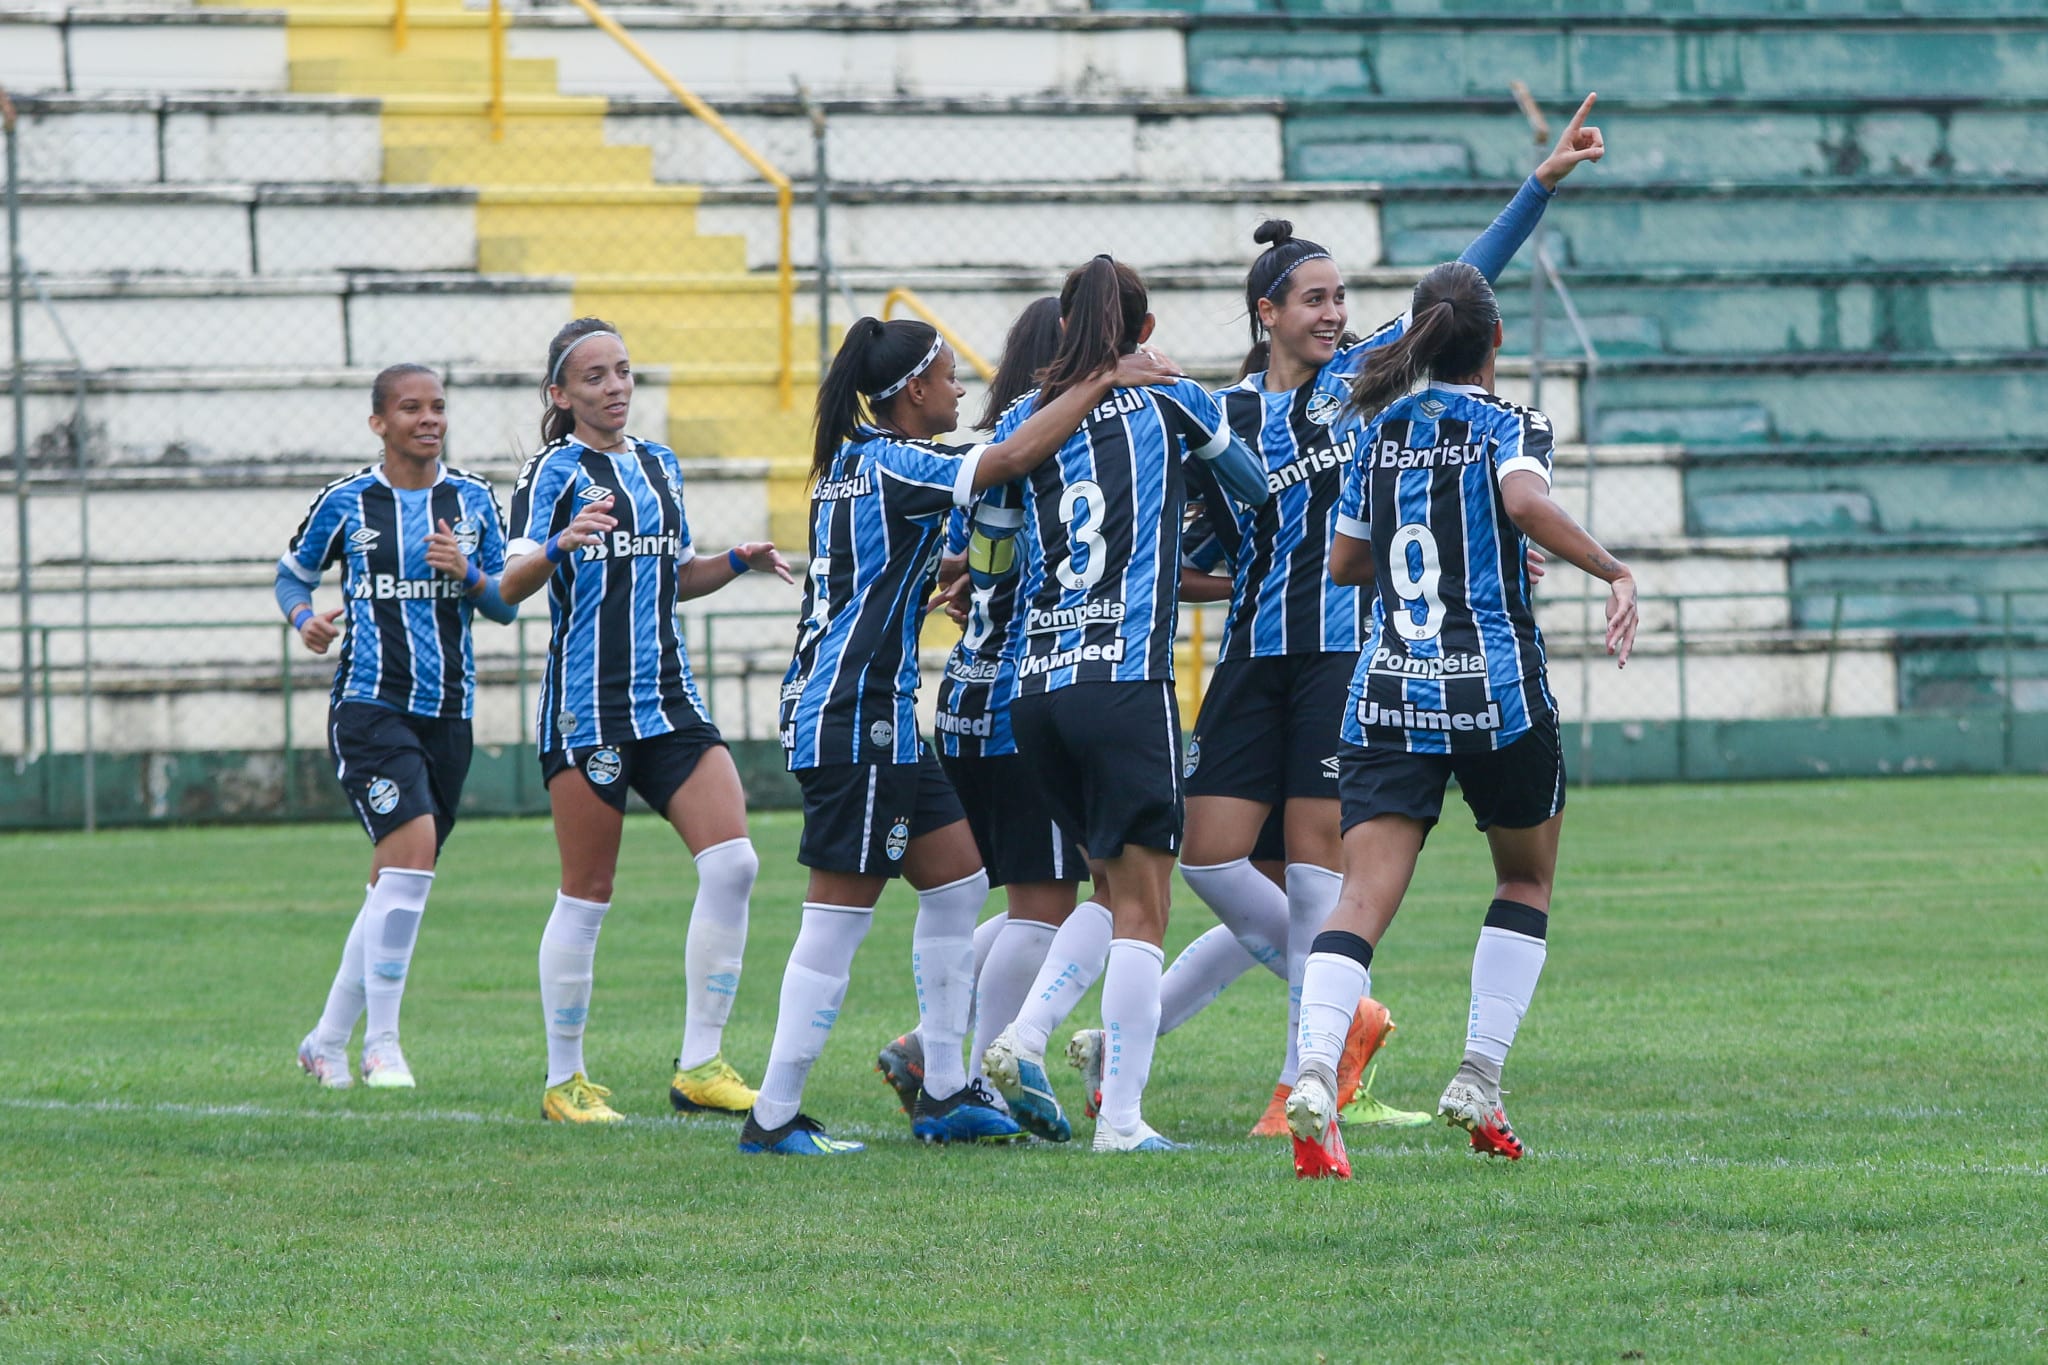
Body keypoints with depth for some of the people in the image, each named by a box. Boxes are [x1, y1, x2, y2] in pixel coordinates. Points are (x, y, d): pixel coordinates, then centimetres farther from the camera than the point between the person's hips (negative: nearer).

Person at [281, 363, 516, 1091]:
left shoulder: (473, 500, 8)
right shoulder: (346, 502, 0)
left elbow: (507, 602, 10)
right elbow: (293, 572, 13)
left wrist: (469, 575, -10)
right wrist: (303, 616, -8)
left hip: (448, 713, 5)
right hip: (369, 705, -5)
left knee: (396, 880, 9)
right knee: (413, 849, -22)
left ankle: (328, 1040, 23)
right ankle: (381, 1042, -14)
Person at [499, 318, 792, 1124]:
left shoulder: (661, 466, 15)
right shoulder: (556, 470, -5)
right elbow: (512, 584, -16)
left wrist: (736, 562, 8)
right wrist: (559, 545, -36)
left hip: (669, 701, 6)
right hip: (587, 707, -6)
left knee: (731, 862, -7)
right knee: (587, 897, -2)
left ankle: (700, 1067, -1)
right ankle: (565, 1082, 9)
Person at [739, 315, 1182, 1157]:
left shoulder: (857, 463, 15)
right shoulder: (887, 465, -14)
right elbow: (1007, 460, -25)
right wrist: (1103, 384, -19)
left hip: (882, 722, 10)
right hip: (854, 718, -10)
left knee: (957, 883, 14)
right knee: (839, 918, -7)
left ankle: (943, 1091, 16)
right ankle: (774, 1117, -5)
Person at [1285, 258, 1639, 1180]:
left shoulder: (1382, 431, 13)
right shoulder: (1508, 425, -1)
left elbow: (1343, 562, 20)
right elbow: (1526, 501, -23)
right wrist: (1614, 572, -16)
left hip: (1387, 692, 3)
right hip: (1495, 689, -3)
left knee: (1364, 897, -8)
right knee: (1527, 879, 20)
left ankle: (1314, 1072, -32)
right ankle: (1479, 1078, 10)